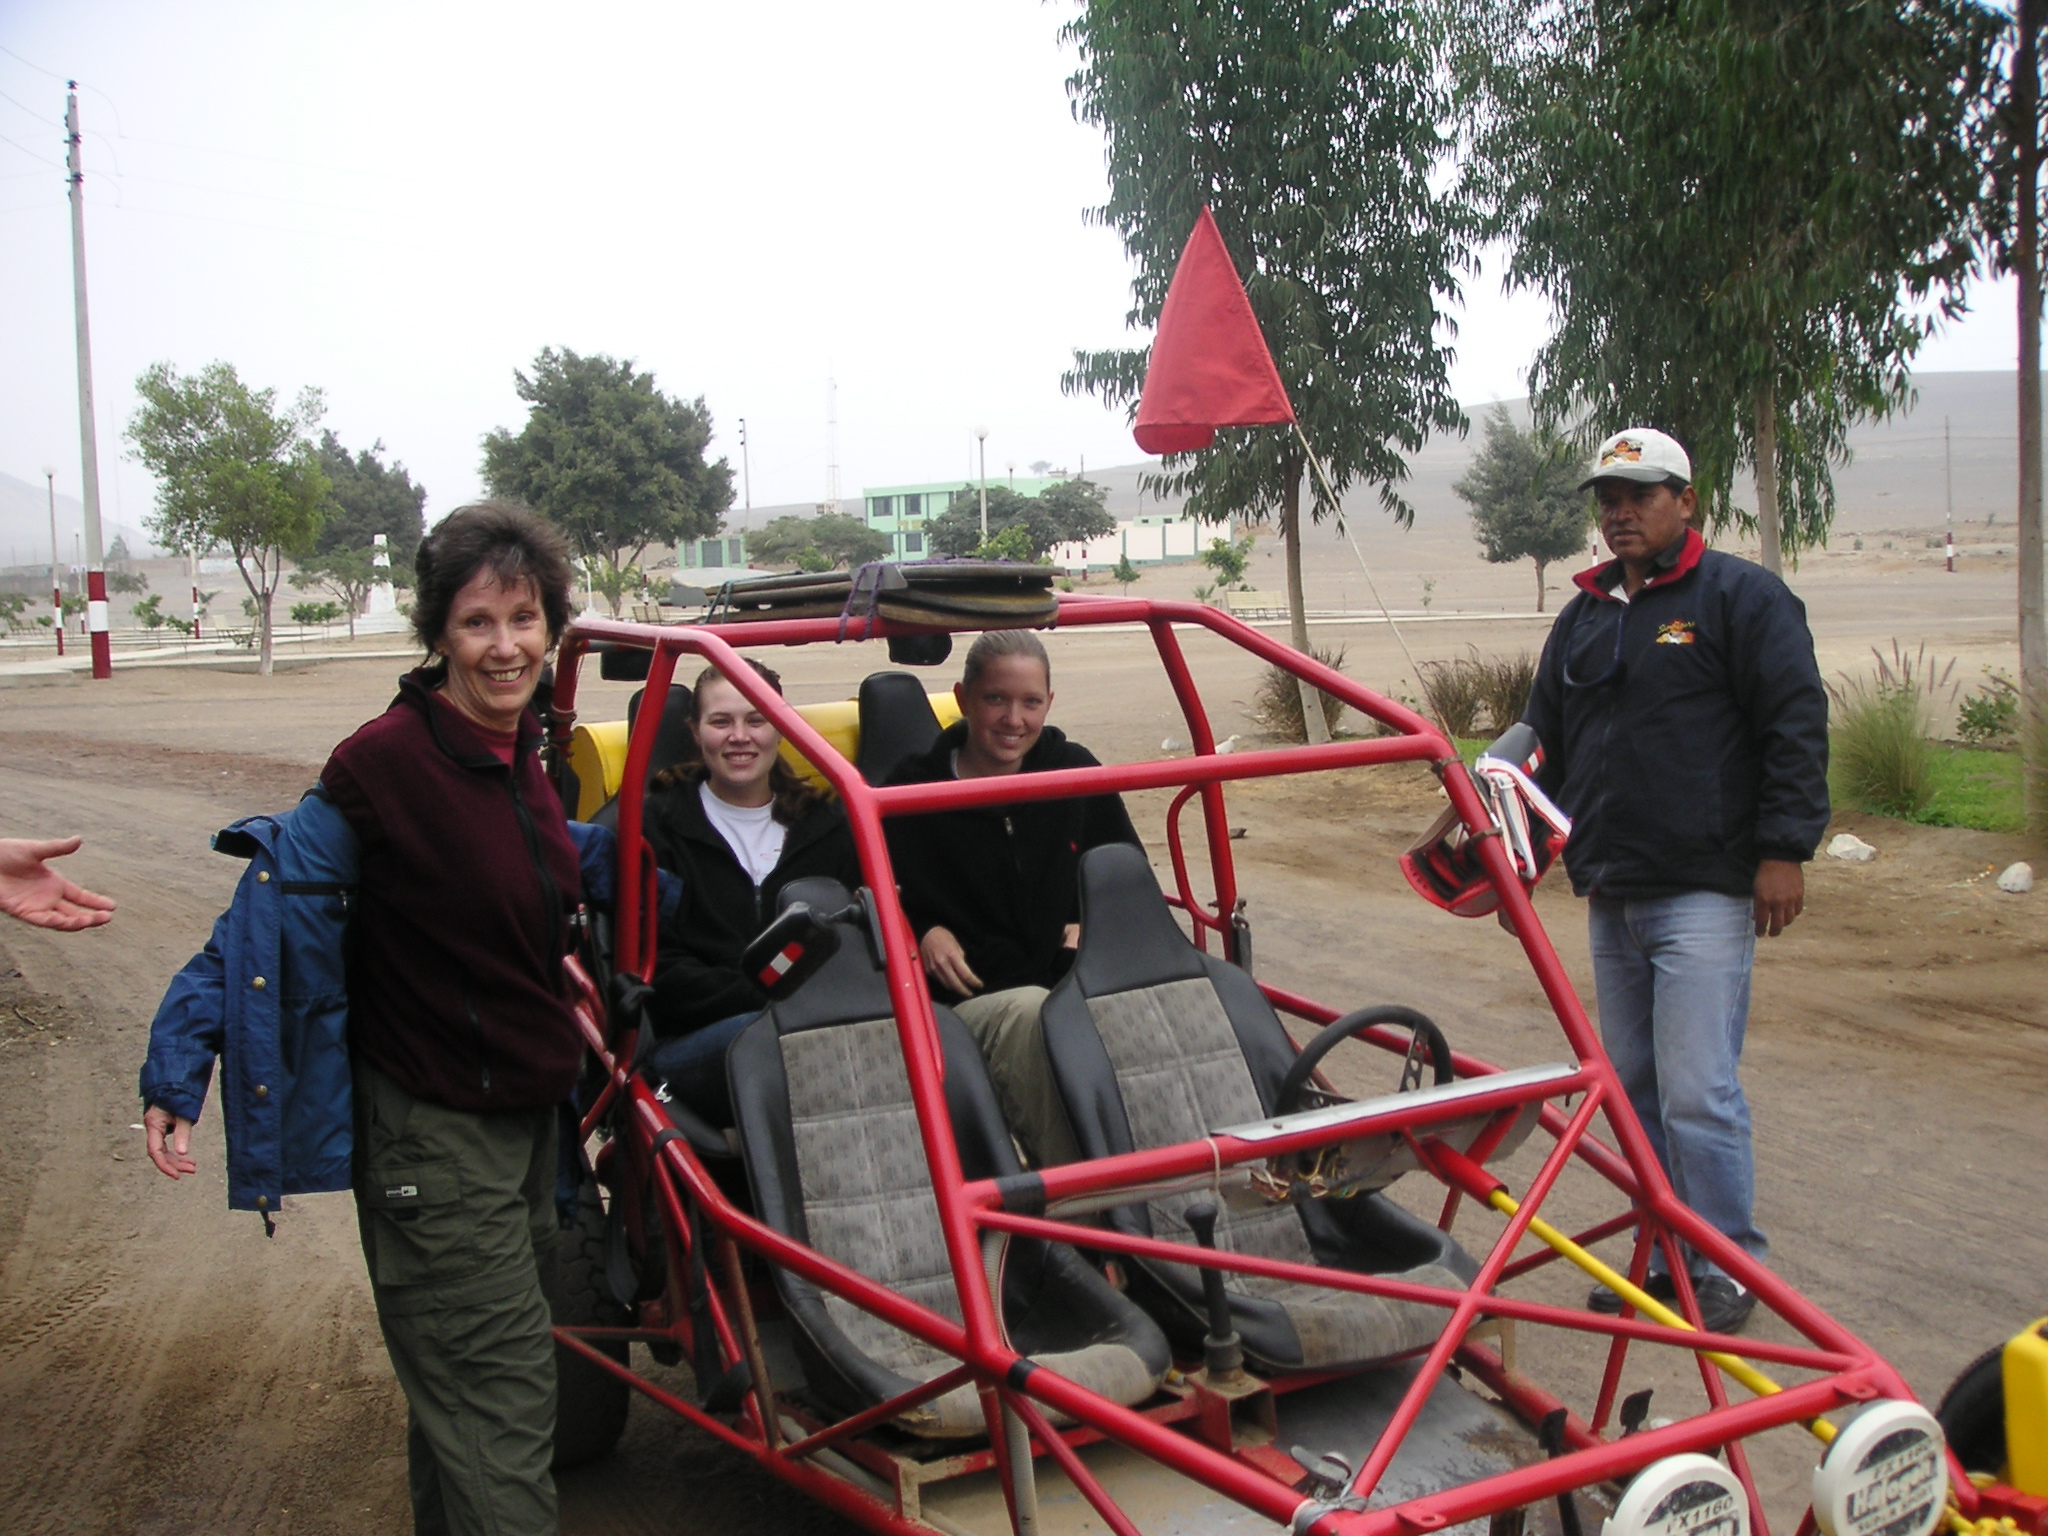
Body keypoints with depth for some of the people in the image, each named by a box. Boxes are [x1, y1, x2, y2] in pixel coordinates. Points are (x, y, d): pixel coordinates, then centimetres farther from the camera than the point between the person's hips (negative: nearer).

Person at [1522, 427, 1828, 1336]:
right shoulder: (1582, 620, 17)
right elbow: (1546, 745, 22)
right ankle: (1665, 1257, 21)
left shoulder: (1742, 598, -2)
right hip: (1610, 896, 7)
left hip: (1706, 893, -7)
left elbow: (1797, 726, -7)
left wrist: (1784, 850, -13)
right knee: (1635, 1088, 11)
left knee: (1696, 1093, -9)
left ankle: (1728, 1267, 4)